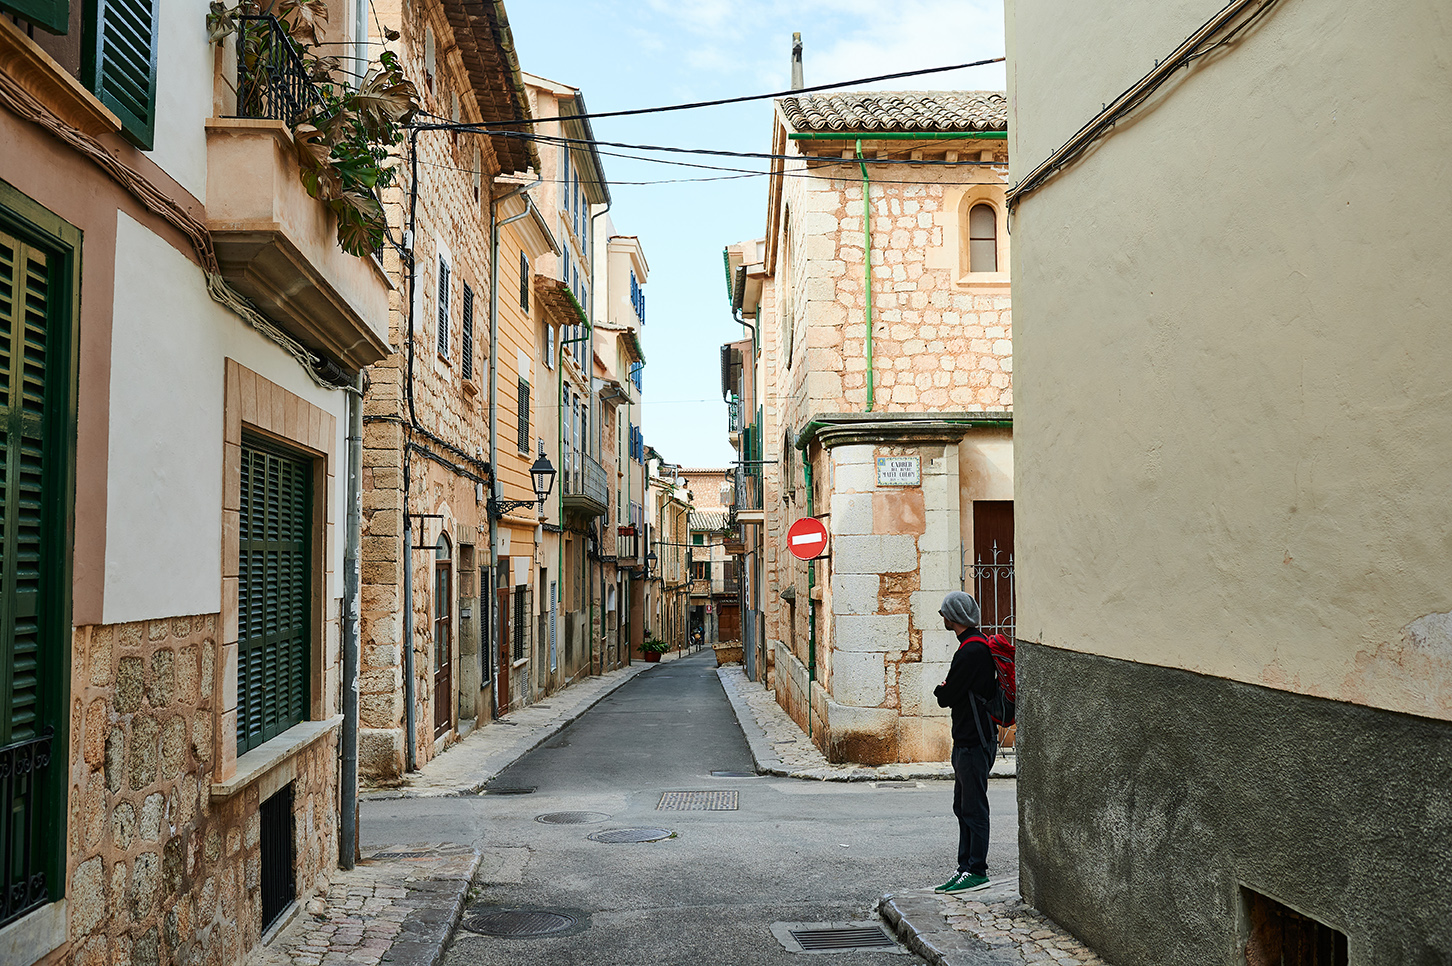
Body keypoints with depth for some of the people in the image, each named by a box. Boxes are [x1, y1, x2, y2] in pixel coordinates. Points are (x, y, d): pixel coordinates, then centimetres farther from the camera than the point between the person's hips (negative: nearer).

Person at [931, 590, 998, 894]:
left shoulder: (971, 651, -20)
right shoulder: (978, 644, 14)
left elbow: (947, 697, -17)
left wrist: (940, 690, 3)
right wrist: (947, 691, 3)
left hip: (974, 742, -11)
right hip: (967, 740, 11)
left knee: (974, 808, -3)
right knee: (963, 807, 15)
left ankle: (977, 871, 4)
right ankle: (966, 867, 22)